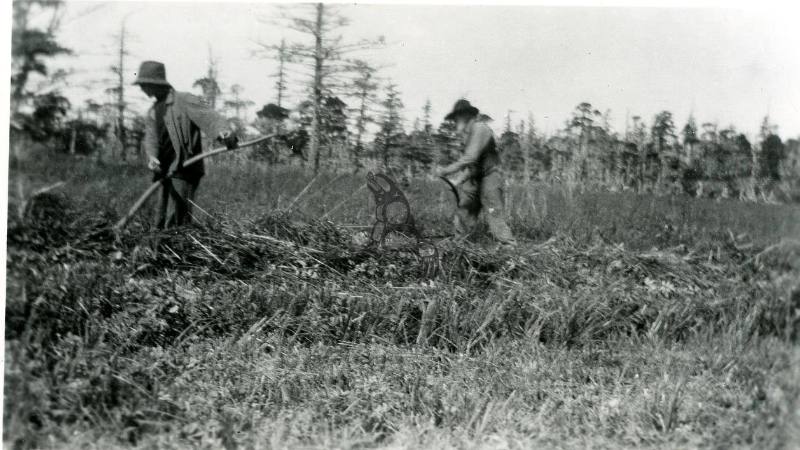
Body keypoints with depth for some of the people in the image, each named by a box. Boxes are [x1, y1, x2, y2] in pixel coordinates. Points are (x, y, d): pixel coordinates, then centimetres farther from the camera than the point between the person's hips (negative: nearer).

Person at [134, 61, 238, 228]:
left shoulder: (185, 101, -7)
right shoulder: (152, 112, 16)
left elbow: (208, 116, -23)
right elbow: (151, 138, 1)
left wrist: (224, 132, -45)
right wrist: (152, 157, -22)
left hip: (184, 172, -8)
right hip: (167, 173, 8)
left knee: (175, 224, -13)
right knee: (160, 224, 13)